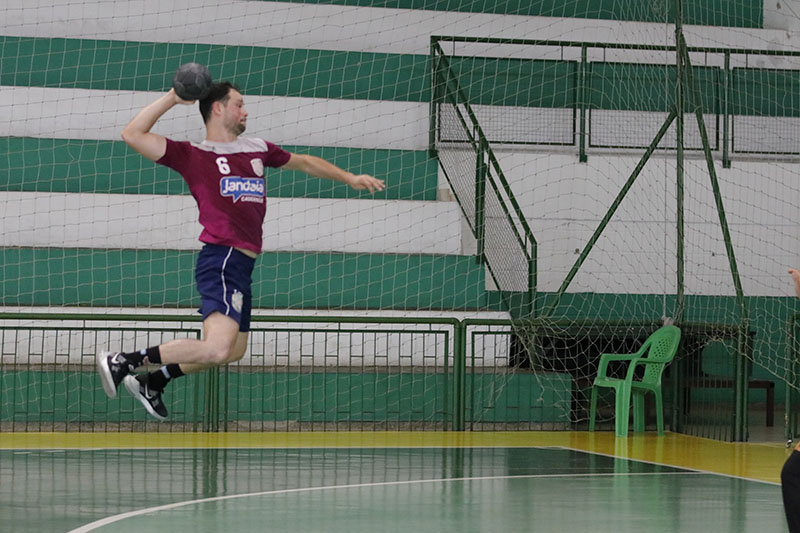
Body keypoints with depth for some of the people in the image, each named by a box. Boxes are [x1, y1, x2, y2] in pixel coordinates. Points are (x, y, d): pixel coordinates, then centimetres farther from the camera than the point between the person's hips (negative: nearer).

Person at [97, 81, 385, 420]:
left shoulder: (256, 149, 19)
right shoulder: (192, 156, 0)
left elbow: (304, 163, 34)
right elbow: (133, 135, -7)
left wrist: (349, 178, 34)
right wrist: (172, 98, -8)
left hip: (242, 266, 9)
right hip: (221, 261, -9)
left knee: (234, 350, 18)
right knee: (218, 349, -25)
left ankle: (151, 383, 29)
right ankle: (123, 362, -18)